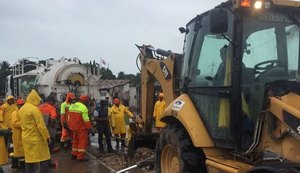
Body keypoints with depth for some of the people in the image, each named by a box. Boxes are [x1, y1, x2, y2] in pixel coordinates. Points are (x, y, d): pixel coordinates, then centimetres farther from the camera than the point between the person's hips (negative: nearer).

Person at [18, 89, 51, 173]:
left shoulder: (21, 109, 10)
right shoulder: (34, 109, -16)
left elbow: (22, 123, 16)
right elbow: (41, 125, -18)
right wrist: (47, 136, -11)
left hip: (26, 138, 8)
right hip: (36, 138, -8)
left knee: (29, 158, 12)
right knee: (43, 158, 1)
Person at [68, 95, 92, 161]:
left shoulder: (72, 106, 10)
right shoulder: (83, 107, -15)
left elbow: (69, 118, 14)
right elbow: (86, 119, -19)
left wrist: (70, 126, 21)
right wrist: (89, 127, -12)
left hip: (74, 128, 8)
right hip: (81, 128, -8)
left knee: (75, 141, 20)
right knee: (82, 142, 0)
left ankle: (74, 155, 28)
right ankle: (80, 157, 1)